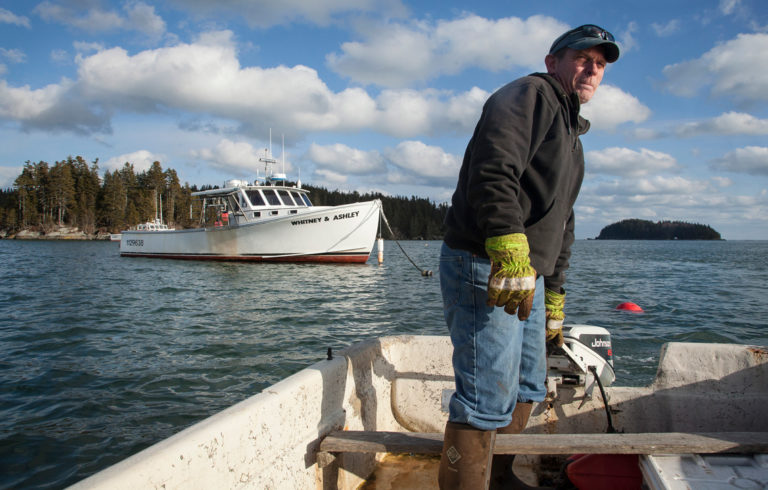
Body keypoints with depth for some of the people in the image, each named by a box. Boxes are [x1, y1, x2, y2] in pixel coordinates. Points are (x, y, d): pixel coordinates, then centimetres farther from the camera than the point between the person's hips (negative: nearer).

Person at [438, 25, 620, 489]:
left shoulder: (572, 135, 26)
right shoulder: (529, 94, -4)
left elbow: (561, 224, 29)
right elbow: (493, 172, -24)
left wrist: (554, 299, 27)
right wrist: (510, 253, -34)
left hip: (526, 277, 10)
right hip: (484, 270, -10)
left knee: (527, 387, 18)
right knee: (490, 398, -11)